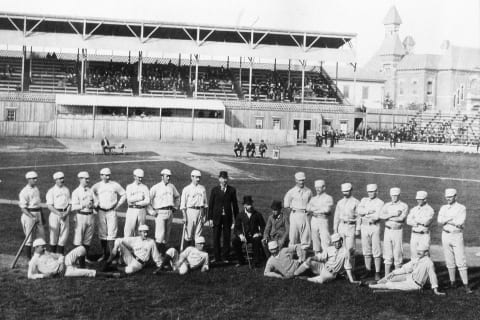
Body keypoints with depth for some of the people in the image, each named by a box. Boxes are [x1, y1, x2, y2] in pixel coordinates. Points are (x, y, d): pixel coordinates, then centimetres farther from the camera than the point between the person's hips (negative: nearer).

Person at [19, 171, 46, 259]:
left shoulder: (36, 189, 11)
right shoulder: (24, 191, -13)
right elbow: (23, 208, -17)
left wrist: (41, 216, 21)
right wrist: (32, 217, -27)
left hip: (38, 213, 8)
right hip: (29, 214, -8)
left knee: (41, 236, 10)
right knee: (29, 238, -2)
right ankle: (29, 259, 6)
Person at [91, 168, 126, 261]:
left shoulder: (115, 185, 2)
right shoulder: (97, 186, 4)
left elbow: (124, 194, 9)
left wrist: (118, 205, 3)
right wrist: (95, 205, 7)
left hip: (112, 211, -2)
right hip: (101, 211, 2)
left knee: (111, 233, -8)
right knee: (102, 233, 4)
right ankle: (105, 253, 13)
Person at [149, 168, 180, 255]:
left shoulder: (171, 186, 11)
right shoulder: (156, 187, -5)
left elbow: (177, 196, 27)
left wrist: (176, 207, 19)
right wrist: (152, 211, -8)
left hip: (170, 212, 6)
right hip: (160, 212, -6)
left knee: (167, 233, 8)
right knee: (160, 233, -12)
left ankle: (164, 251, 16)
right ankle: (157, 251, -9)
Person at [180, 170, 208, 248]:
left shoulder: (202, 188, 12)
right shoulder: (186, 189, 0)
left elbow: (205, 203, 15)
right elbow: (183, 205, -2)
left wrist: (204, 215, 9)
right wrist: (184, 216, -10)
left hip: (200, 211, 3)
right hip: (190, 210, -3)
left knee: (198, 234, 3)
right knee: (189, 233, -3)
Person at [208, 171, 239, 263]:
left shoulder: (232, 190, 4)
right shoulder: (214, 190, 3)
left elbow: (235, 204, 6)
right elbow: (210, 204, 3)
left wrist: (236, 218, 4)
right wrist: (210, 218, -2)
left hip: (227, 217, 0)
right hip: (217, 217, 0)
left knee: (227, 238, 3)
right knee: (216, 238, 1)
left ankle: (225, 257, 12)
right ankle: (217, 257, 9)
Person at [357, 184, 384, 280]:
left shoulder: (380, 203, -1)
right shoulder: (364, 200, 12)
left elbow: (376, 216, -15)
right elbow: (359, 210, -6)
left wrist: (365, 214, -7)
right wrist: (370, 211, -15)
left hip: (374, 227, -4)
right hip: (364, 227, 4)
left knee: (376, 251, -4)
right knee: (366, 250, 8)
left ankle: (377, 273, 0)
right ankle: (368, 271, 17)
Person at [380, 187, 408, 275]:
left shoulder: (404, 206, 0)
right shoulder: (387, 205, 9)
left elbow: (401, 218, -16)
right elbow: (381, 216, -7)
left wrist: (388, 218, -8)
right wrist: (392, 214, -17)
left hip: (398, 231, -3)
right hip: (387, 231, 3)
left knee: (397, 255, -1)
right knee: (387, 255, 4)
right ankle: (387, 276, 9)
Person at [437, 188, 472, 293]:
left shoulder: (461, 208, -4)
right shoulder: (443, 208, 9)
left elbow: (460, 223, -18)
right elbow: (440, 221, -6)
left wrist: (446, 220, -11)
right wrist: (453, 219, -18)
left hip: (457, 236, -4)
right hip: (445, 236, 4)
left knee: (461, 262, -8)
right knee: (449, 261, 8)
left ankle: (466, 285, -8)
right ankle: (452, 282, 18)